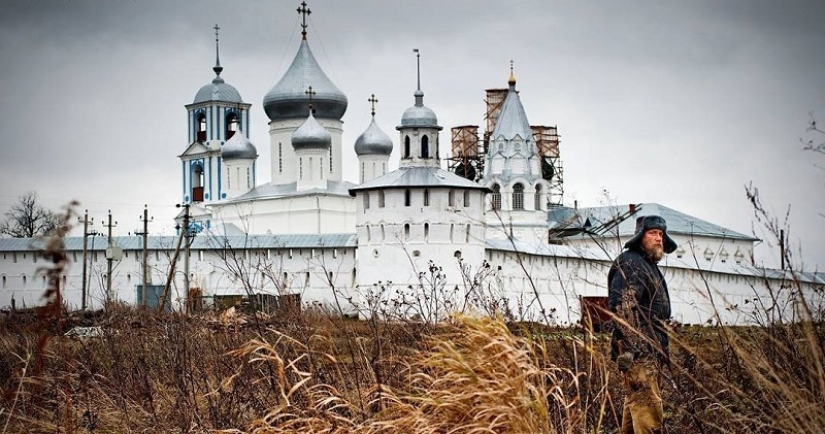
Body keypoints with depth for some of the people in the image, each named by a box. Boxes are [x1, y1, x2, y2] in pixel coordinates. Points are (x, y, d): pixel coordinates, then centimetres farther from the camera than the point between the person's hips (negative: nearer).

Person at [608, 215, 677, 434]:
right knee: (649, 409, -16)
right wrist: (631, 348, -24)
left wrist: (660, 350, 26)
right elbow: (621, 307, -18)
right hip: (638, 351, -10)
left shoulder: (649, 266, 24)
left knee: (635, 404, 11)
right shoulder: (629, 263, -8)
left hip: (650, 352, 10)